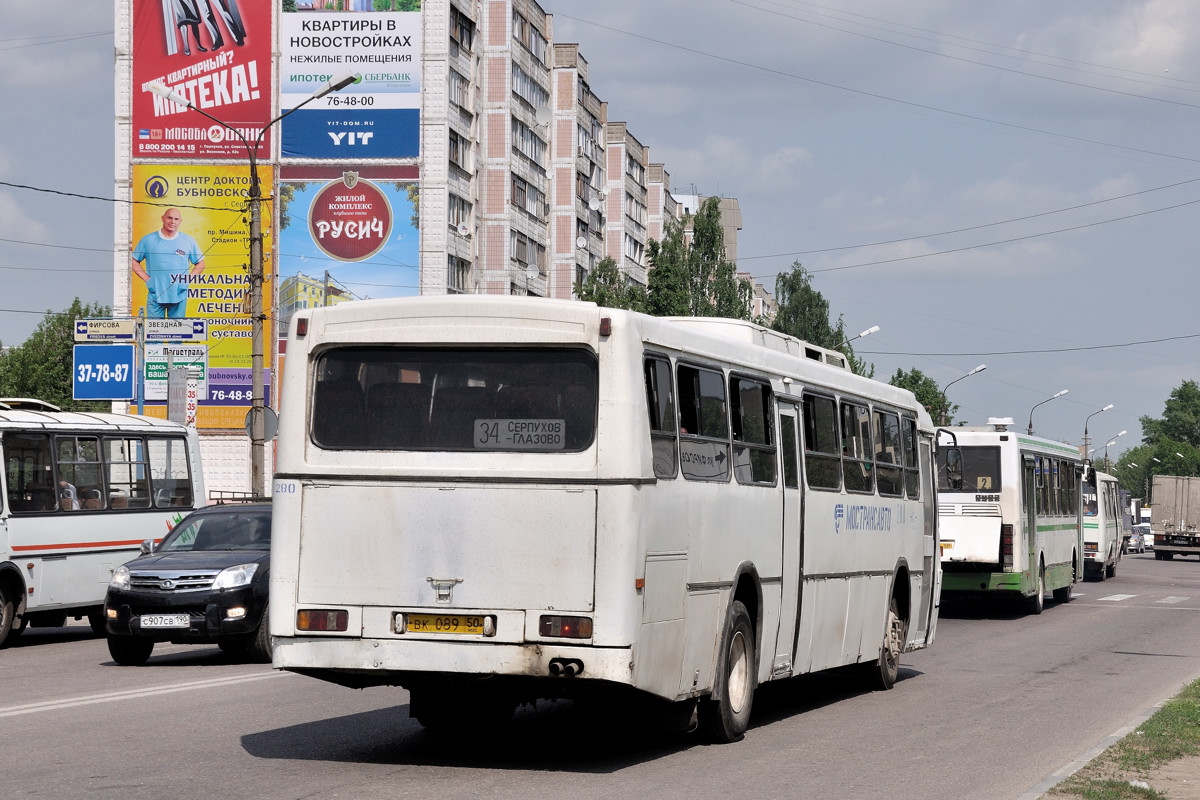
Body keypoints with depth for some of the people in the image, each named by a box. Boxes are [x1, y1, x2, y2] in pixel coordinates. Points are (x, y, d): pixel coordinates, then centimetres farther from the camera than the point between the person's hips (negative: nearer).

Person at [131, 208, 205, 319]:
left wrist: (188, 279, 1)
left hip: (179, 296, 1)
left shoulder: (188, 241, 6)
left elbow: (200, 263, 14)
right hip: (155, 296, -1)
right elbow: (134, 261, 10)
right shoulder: (148, 240, 4)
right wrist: (146, 278, -1)